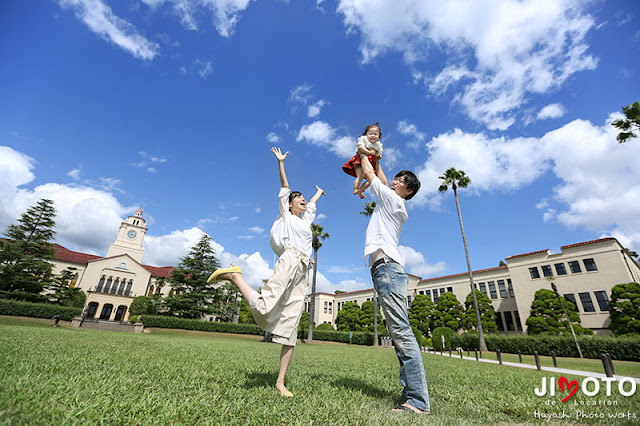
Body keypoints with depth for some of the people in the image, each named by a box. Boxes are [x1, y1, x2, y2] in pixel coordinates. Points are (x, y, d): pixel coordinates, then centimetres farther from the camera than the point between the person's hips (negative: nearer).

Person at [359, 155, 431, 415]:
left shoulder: (392, 199, 3)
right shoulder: (392, 203, 26)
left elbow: (369, 174, 13)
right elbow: (381, 178, 40)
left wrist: (364, 156, 30)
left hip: (387, 265, -10)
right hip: (387, 268, 10)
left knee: (401, 331, -14)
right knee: (399, 333, 5)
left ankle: (418, 401, -11)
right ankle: (412, 394, 9)